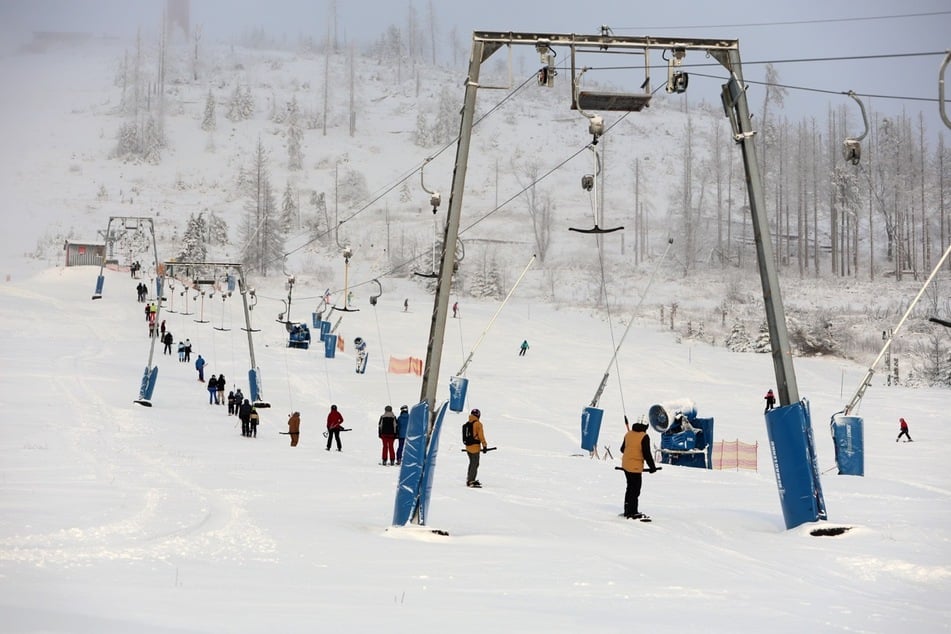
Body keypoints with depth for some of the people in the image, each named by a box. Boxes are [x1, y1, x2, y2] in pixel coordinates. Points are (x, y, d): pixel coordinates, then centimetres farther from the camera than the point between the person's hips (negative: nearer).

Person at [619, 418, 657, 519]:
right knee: (635, 489, 2)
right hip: (636, 467, -7)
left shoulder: (628, 434, 4)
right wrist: (652, 466, -5)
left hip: (625, 465, 7)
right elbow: (647, 454, -17)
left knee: (630, 487, 20)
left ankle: (627, 510, 27)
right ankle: (632, 513, 4)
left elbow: (622, 449, 15)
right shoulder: (644, 437, -17)